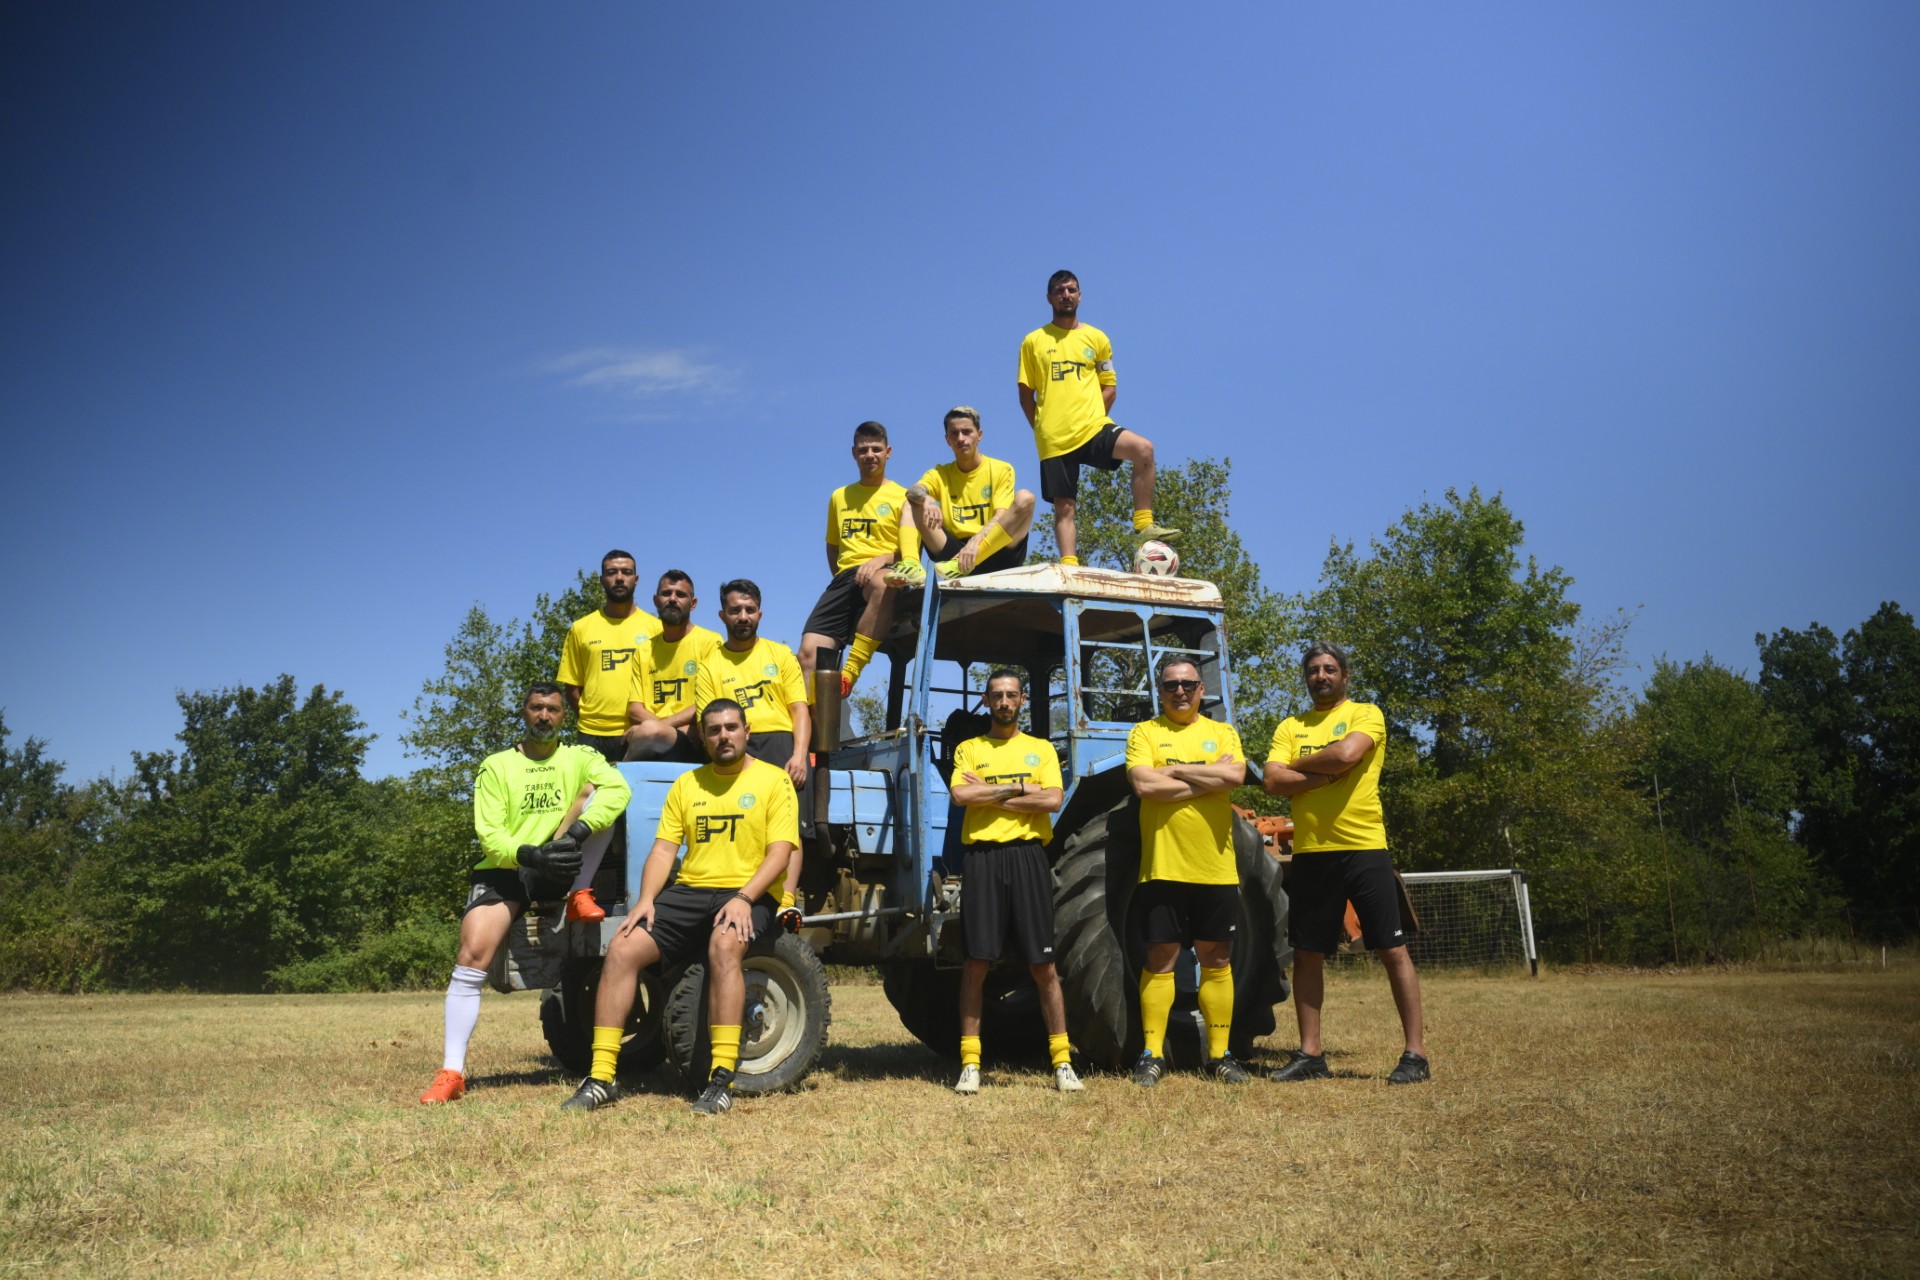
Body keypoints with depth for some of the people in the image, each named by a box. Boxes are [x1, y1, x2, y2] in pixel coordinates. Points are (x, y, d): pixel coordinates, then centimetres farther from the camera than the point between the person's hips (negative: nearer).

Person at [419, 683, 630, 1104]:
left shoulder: (578, 758, 5)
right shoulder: (496, 766, 4)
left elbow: (618, 789, -16)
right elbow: (488, 834, -6)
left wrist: (576, 833, -32)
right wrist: (530, 855, -27)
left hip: (557, 872, 0)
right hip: (504, 871, 0)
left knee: (591, 790, -18)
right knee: (471, 956, -20)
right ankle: (452, 1071, -13)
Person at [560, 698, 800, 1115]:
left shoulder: (773, 781, 1)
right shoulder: (686, 785, 15)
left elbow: (781, 852, -8)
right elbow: (664, 849, 9)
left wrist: (743, 898, -22)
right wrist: (646, 900, -8)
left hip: (749, 895, -4)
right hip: (690, 891, 5)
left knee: (724, 945, -37)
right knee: (622, 948, -17)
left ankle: (722, 1079, -33)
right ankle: (601, 1078, -12)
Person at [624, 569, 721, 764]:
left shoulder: (710, 642, 2)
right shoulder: (644, 651, 17)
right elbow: (634, 710, 10)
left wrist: (662, 725, -13)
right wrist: (679, 728, -9)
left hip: (693, 744, -4)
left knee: (650, 731, -35)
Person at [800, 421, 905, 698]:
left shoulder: (903, 497, 12)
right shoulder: (839, 496, 26)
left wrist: (883, 558, -16)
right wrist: (841, 579, 14)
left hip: (883, 574, -4)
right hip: (846, 576, 4)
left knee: (881, 582, -43)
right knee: (809, 651, -18)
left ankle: (851, 671, -38)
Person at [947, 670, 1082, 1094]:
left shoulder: (1042, 749, 12)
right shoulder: (969, 749, 12)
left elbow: (1053, 800, -5)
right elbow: (960, 794, -7)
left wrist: (989, 794, -4)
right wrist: (1018, 789, -5)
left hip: (1028, 856, 0)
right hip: (982, 857, 0)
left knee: (1043, 965, 2)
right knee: (977, 962, 0)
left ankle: (1061, 1062, 10)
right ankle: (970, 1063, 8)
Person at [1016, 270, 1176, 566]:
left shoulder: (1096, 338, 11)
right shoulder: (1033, 341, 8)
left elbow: (1110, 387, 12)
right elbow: (1025, 394, 9)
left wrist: (1090, 418, -1)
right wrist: (1042, 428, 0)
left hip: (1094, 428, 0)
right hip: (1054, 439, 0)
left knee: (1143, 449, -25)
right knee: (1063, 507, 0)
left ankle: (1143, 525, -18)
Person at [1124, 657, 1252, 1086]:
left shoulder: (1221, 732, 9)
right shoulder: (1144, 733, 3)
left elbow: (1235, 774, -11)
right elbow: (1144, 784, -15)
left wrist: (1175, 769, -11)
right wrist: (1208, 781, -9)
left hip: (1216, 869, 2)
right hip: (1163, 867, -2)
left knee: (1217, 960, 9)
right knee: (1160, 959, 2)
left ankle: (1220, 1054, 19)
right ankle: (1152, 1054, 11)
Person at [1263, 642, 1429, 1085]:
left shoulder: (1365, 714, 1)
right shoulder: (1290, 727, 12)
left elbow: (1347, 753, -19)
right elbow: (1273, 781, -2)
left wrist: (1299, 764, -4)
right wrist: (1328, 773, -13)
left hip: (1364, 849, -4)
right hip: (1310, 853, 4)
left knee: (1392, 950, -1)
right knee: (1307, 954, 8)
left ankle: (1416, 1054, 7)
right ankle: (1310, 1054, 19)